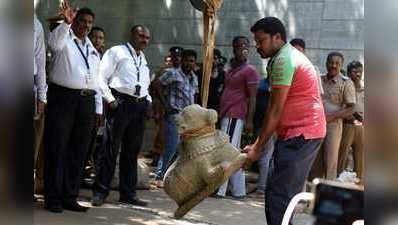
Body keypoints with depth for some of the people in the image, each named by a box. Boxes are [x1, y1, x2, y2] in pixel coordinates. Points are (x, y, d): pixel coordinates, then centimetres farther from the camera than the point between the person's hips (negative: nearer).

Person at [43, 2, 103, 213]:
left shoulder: (92, 49, 23)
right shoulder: (64, 39, 6)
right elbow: (54, 42, -20)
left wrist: (98, 108, 15)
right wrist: (66, 23, -37)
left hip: (86, 101, 6)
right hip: (62, 97, -6)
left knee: (78, 152, 6)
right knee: (57, 148, -5)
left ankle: (70, 198, 13)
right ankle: (53, 198, -1)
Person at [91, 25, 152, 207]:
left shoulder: (143, 59, 21)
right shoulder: (116, 52, 1)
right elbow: (101, 77, -4)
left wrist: (148, 100, 14)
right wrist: (110, 99, -12)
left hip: (139, 105, 7)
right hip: (121, 103, -6)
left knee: (132, 151, 9)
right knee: (111, 149, -5)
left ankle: (128, 193, 16)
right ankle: (100, 191, 2)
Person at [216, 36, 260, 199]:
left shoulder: (250, 71, -5)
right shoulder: (231, 71, 20)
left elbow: (253, 97, -12)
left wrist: (250, 120, -18)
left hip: (235, 117, -9)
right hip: (226, 115, 9)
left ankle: (219, 189, -8)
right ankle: (239, 191, 16)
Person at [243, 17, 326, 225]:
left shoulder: (282, 61, -13)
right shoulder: (290, 56, 20)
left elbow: (275, 111, -16)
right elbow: (277, 108, 18)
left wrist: (258, 148, -11)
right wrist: (257, 143, 16)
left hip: (300, 134, -11)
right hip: (307, 132, 11)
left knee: (278, 194, -12)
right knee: (286, 193, 12)